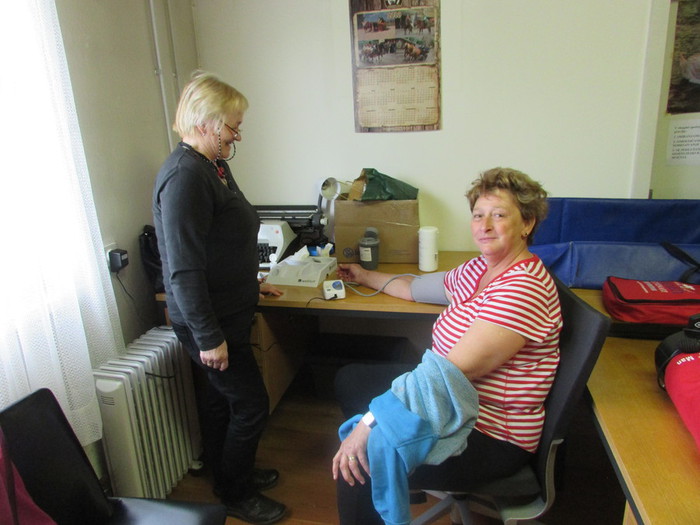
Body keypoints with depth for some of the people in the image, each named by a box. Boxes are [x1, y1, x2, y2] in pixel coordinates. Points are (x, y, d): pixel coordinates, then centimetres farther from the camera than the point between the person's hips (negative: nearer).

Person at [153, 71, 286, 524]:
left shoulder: (212, 164, 7)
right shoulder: (184, 177, -24)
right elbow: (183, 269, -26)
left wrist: (250, 282, 24)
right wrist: (208, 337, -22)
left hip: (229, 311, 10)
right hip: (212, 322, -9)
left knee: (219, 397, 23)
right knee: (251, 405, 4)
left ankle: (230, 473, 43)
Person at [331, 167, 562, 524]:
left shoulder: (524, 287, -25)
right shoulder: (479, 269, 4)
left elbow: (455, 371, -32)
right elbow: (416, 288, 21)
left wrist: (371, 420, -32)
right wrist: (366, 277, 33)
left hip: (490, 437, -10)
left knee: (361, 467, -25)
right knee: (348, 379, 17)